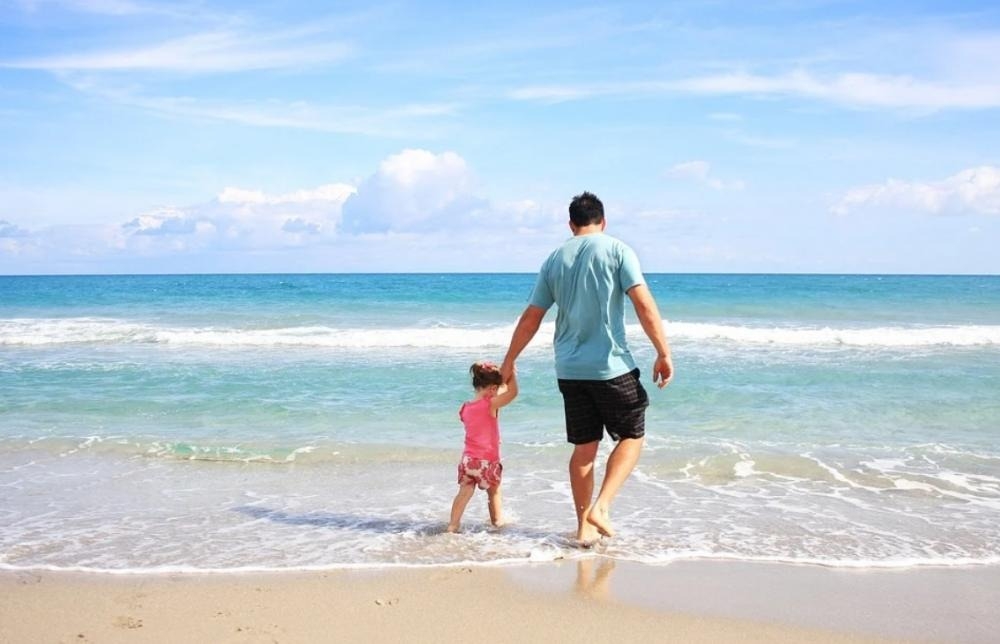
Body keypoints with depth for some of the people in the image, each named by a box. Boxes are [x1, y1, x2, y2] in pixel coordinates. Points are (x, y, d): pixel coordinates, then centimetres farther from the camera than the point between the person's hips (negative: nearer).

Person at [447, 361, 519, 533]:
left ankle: (453, 524, -2)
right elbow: (513, 392, -21)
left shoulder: (465, 407, 2)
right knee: (494, 493, 18)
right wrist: (511, 372, -9)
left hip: (468, 459, 4)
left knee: (464, 492, 6)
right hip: (488, 461, -4)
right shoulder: (491, 404, -16)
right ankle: (497, 520, 30)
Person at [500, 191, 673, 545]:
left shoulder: (554, 259, 10)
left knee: (584, 447, 12)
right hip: (612, 366, -4)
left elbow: (530, 318, 12)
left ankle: (584, 526, 16)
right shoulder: (617, 250, -3)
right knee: (632, 436, 11)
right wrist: (664, 354, -7)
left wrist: (508, 362, 21)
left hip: (569, 369, 5)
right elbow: (644, 305, -12)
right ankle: (601, 507, -4)